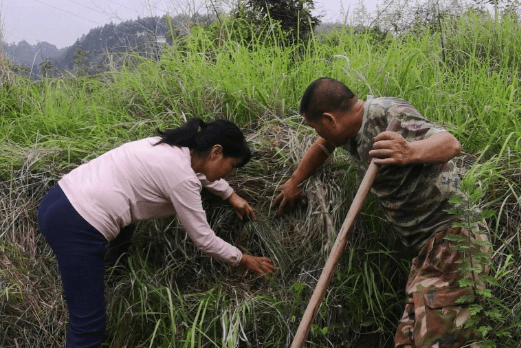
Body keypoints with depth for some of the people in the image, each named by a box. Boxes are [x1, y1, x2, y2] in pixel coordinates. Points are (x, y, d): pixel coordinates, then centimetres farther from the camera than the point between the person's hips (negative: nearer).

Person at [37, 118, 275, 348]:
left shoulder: (174, 147, 12)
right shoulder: (182, 178, -13)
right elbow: (203, 239, -5)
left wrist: (232, 196, 40)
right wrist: (243, 260, 9)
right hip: (76, 228, -10)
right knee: (89, 328, -3)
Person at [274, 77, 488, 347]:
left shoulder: (386, 114, -17)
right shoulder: (351, 127, 10)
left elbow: (450, 143, -28)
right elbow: (322, 147, 31)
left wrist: (410, 152, -49)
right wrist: (293, 183, 43)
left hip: (451, 236, -9)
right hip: (429, 245, 9)